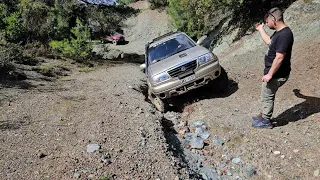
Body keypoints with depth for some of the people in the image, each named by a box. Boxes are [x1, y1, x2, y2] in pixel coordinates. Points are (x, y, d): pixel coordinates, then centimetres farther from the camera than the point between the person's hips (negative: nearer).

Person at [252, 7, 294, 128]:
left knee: (267, 96, 4)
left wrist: (270, 74, -24)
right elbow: (269, 41, 27)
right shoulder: (279, 32, 7)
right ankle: (263, 115, 36)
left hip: (277, 75, -10)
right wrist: (260, 29, 32)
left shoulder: (284, 35, -25)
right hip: (273, 72, 10)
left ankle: (266, 121, 19)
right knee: (267, 95, 21)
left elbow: (279, 57, -28)